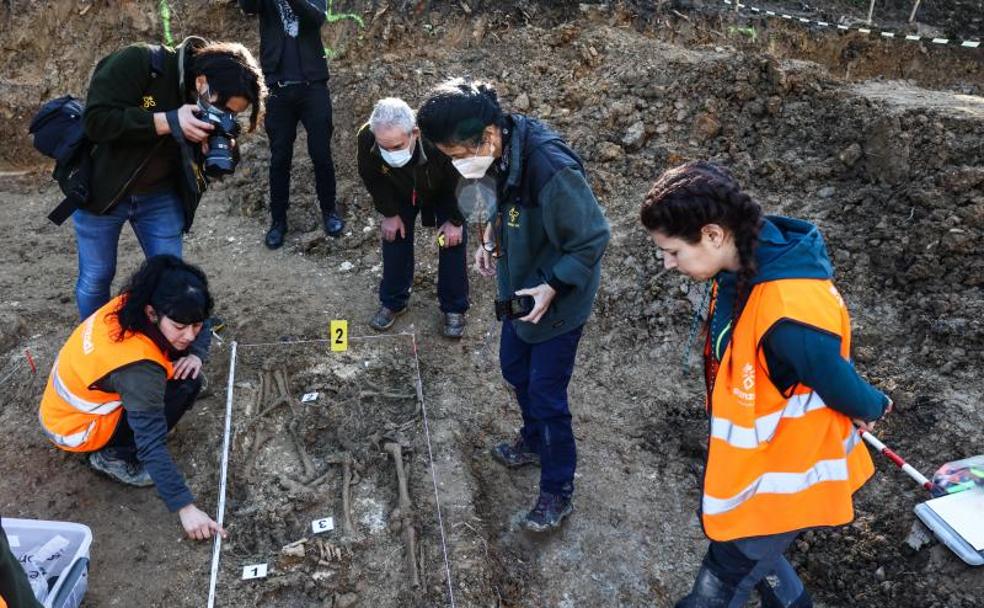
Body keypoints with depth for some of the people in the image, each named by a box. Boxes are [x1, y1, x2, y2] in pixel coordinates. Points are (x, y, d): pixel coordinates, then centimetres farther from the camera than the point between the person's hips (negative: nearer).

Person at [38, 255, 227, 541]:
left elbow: (192, 327, 2)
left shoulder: (132, 305, -16)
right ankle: (114, 456, -7)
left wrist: (194, 356, -19)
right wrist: (185, 507, -36)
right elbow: (152, 443, -36)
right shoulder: (137, 367, -37)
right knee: (185, 384, -20)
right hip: (75, 428, -8)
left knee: (183, 367, -1)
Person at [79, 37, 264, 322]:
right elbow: (96, 121, -30)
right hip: (102, 188, -3)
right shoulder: (138, 63, -24)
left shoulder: (215, 107, -9)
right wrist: (168, 121, -36)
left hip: (160, 195, 4)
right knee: (96, 276, 6)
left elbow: (199, 164, -1)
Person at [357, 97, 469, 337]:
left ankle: (454, 308, 11)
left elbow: (461, 181, -26)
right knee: (395, 237, 3)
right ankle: (392, 302, 21)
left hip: (444, 192, -2)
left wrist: (455, 221, -18)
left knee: (453, 242, -5)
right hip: (400, 193, 3)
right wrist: (389, 213, -10)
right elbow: (372, 178, -14)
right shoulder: (366, 138, -38)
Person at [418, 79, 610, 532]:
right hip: (519, 287, 8)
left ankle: (558, 491, 25)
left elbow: (593, 238, -24)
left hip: (558, 299, -8)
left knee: (546, 394, 3)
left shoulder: (552, 170, -35)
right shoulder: (499, 152, -11)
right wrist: (492, 239, -3)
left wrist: (554, 286, -27)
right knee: (514, 368, 24)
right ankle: (534, 441, 52)